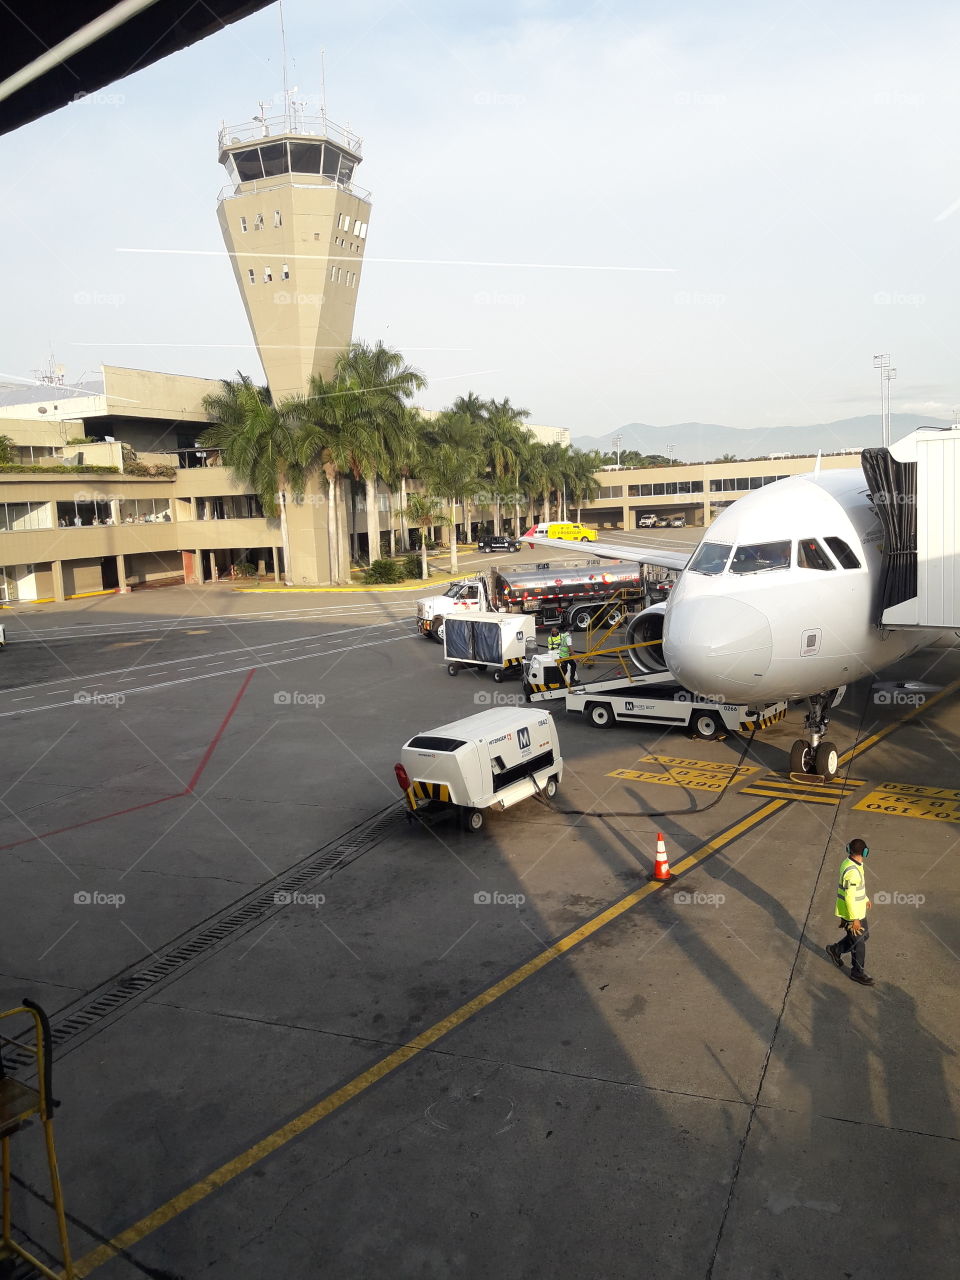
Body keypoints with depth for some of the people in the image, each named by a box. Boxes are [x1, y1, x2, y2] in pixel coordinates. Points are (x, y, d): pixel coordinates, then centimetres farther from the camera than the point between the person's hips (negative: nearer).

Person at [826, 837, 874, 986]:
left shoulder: (850, 862, -2)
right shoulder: (852, 871, -32)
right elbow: (849, 897, -28)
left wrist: (865, 899, 26)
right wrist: (855, 919, -22)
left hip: (859, 909, 9)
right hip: (852, 913, -9)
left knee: (864, 935, 23)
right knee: (858, 942, 8)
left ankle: (836, 950, 36)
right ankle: (858, 972, 27)